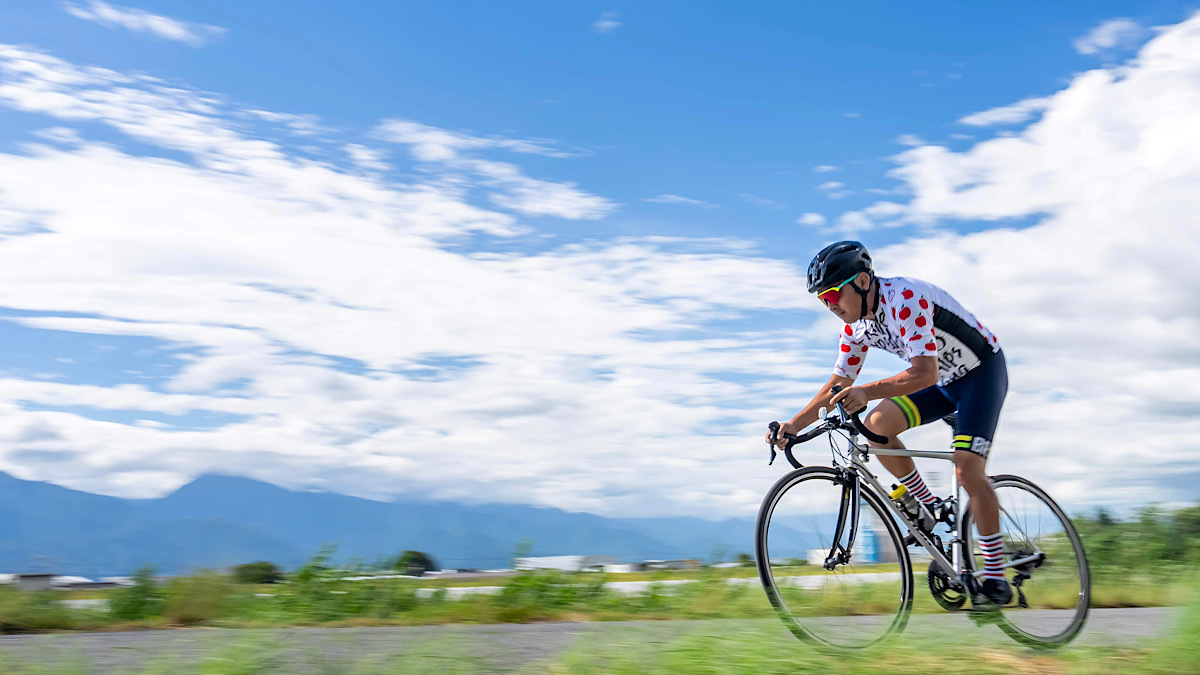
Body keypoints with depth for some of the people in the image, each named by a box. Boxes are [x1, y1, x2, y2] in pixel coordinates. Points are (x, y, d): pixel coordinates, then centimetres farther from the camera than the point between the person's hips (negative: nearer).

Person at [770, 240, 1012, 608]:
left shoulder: (906, 299, -31)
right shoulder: (856, 323, -5)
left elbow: (925, 373, -40)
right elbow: (838, 384, 0)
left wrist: (868, 392, -52)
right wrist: (796, 423, -11)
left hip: (982, 371, -8)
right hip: (945, 380, 8)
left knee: (967, 468, -20)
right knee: (876, 425, -12)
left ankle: (996, 579, -10)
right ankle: (930, 507, 5)